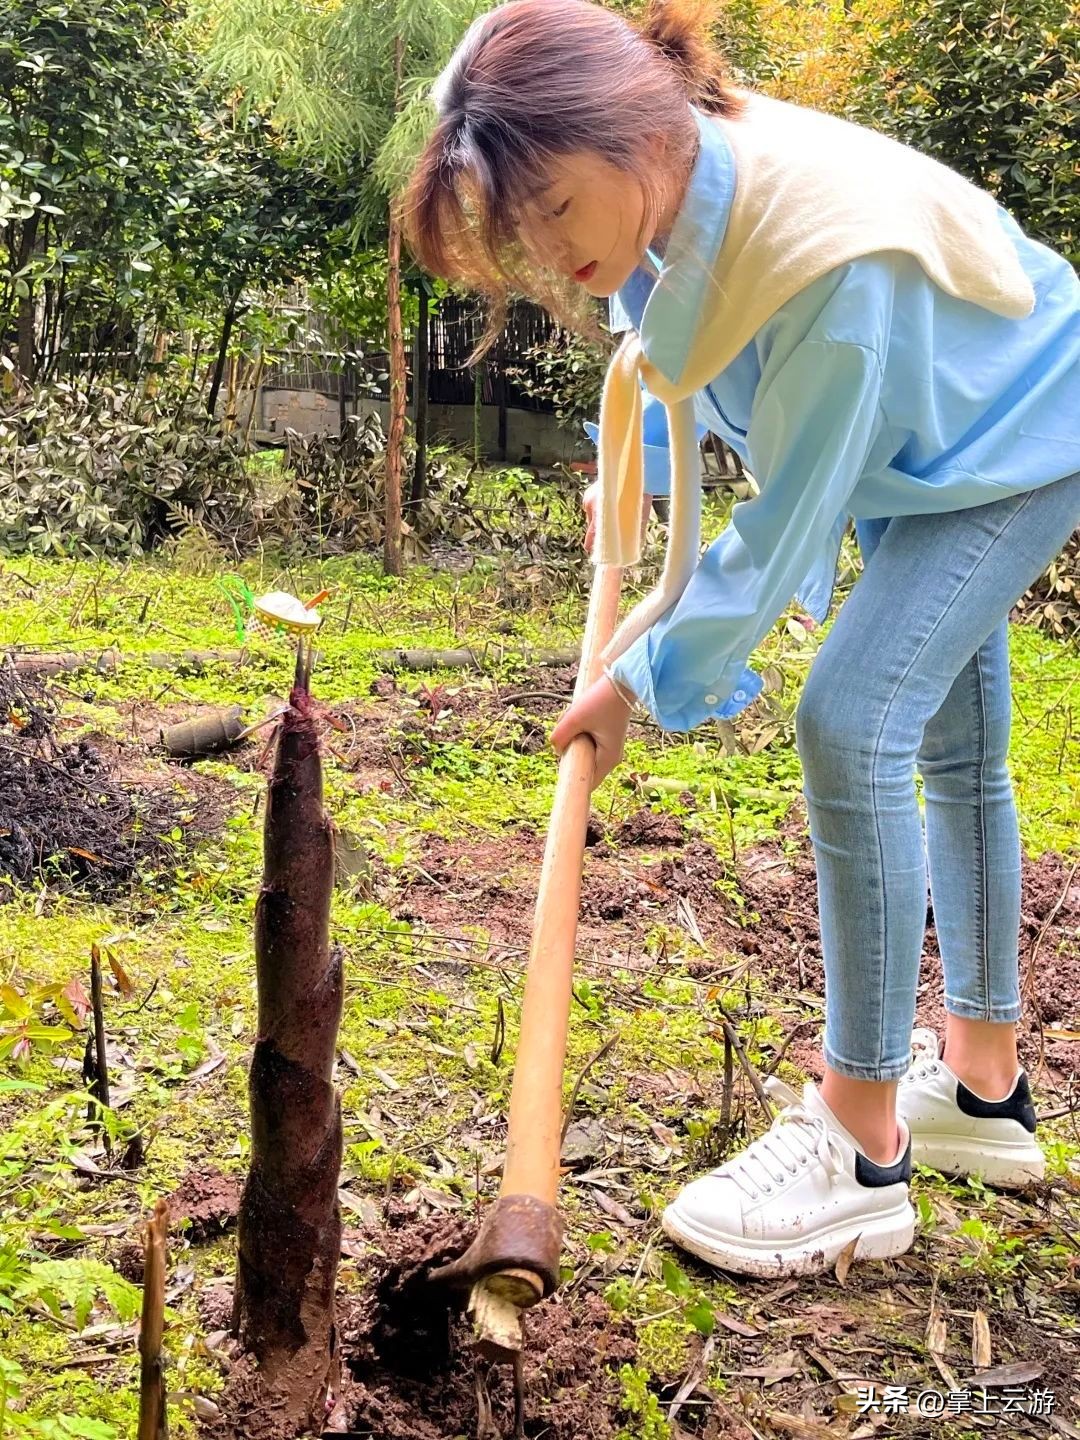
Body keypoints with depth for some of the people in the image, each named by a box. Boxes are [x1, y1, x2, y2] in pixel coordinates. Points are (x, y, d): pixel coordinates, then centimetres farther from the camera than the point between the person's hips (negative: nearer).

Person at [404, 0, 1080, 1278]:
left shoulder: (831, 260, -41)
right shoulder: (671, 189, -18)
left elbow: (785, 528, -33)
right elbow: (663, 347, 7)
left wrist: (644, 682, -24)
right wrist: (627, 475, 7)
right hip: (925, 445, 9)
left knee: (852, 723, -22)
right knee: (953, 751, 13)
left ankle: (860, 1149, -11)